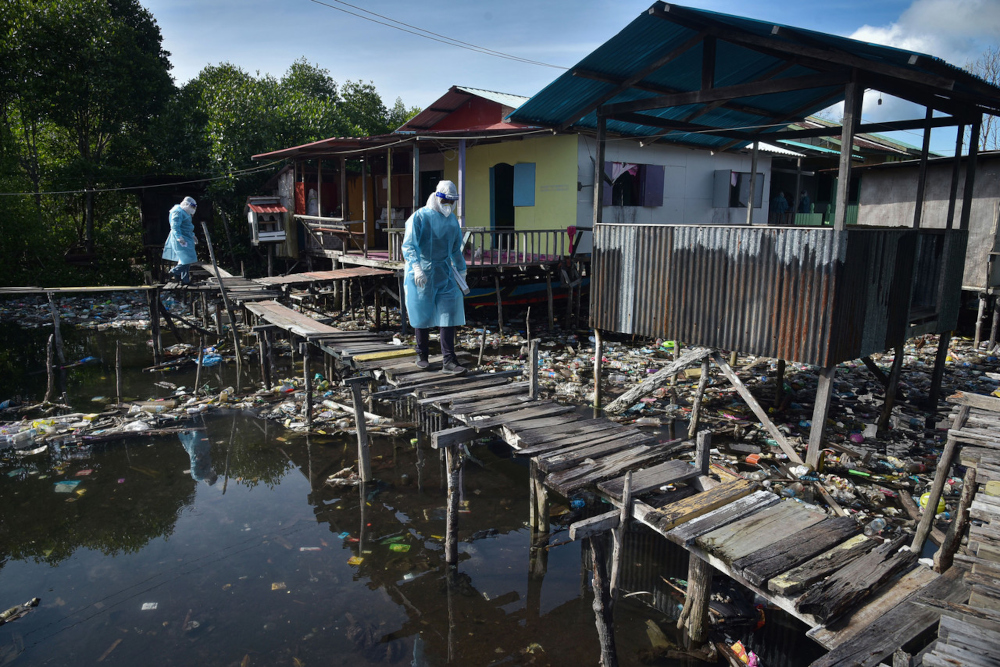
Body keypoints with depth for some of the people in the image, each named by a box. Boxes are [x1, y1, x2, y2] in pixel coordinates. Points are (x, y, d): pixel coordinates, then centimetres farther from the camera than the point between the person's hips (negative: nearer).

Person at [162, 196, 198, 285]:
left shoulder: (185, 213, 20)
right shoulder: (178, 212, -12)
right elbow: (175, 226, -21)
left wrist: (192, 236, 33)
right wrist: (179, 237, -31)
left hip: (186, 239, 11)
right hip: (181, 240, -11)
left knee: (186, 260, 10)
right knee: (188, 258, -13)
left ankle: (185, 280, 12)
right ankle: (175, 271, 1)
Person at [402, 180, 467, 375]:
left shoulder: (452, 220, 10)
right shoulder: (419, 217, -8)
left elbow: (456, 249, 21)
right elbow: (408, 245, -16)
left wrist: (461, 270, 23)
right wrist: (416, 267, -29)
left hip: (445, 273, 4)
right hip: (421, 274, -4)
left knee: (449, 314, -5)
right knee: (422, 315, 6)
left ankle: (449, 361, -3)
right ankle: (422, 355, 24)